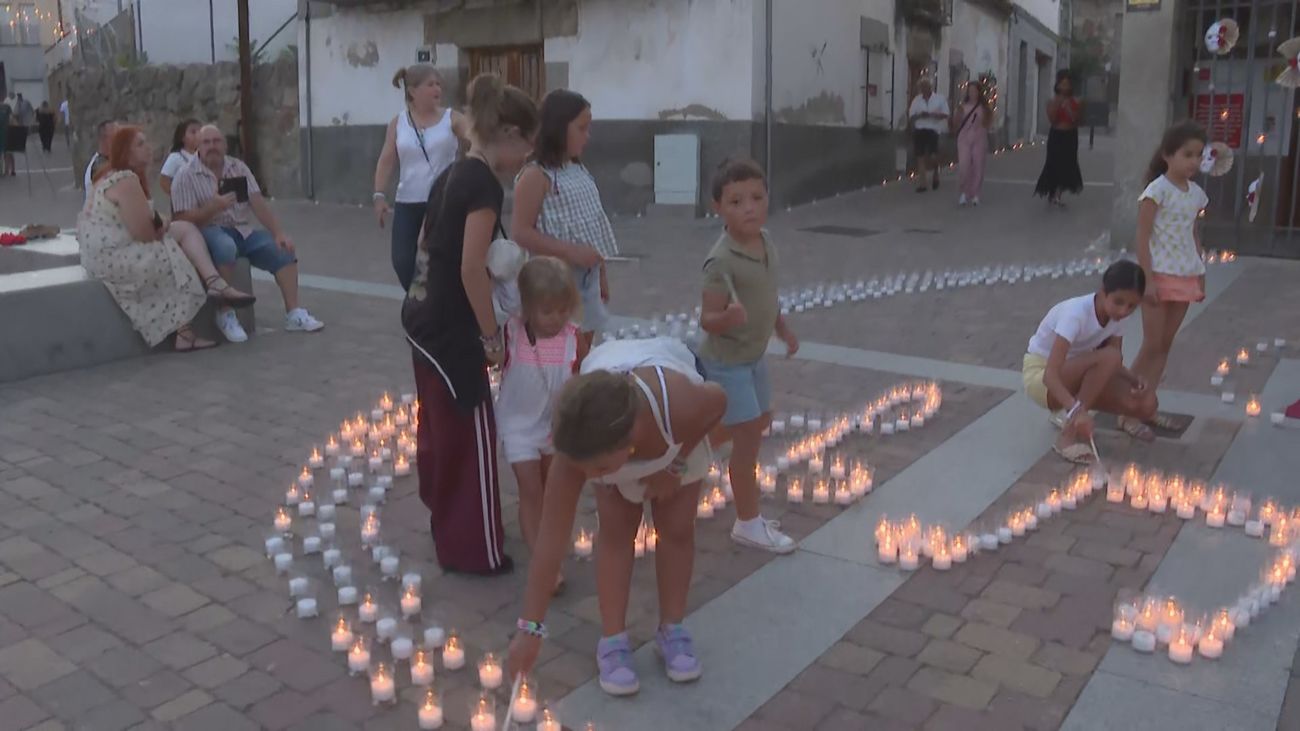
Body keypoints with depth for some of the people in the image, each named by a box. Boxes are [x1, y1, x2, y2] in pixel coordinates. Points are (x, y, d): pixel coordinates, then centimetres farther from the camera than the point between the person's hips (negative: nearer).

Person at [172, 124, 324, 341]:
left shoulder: (239, 168, 9)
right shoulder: (185, 177, -4)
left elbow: (258, 203, 0)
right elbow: (185, 221, -11)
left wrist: (279, 233, -13)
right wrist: (213, 207, -27)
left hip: (244, 231, 5)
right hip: (210, 232, -5)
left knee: (283, 248, -16)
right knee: (225, 246, -39)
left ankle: (294, 313, -13)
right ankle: (225, 315, -26)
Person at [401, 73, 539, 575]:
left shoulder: (451, 175, 11)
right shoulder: (484, 184, -17)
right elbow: (471, 270, -21)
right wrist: (491, 335, -14)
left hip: (423, 319, 9)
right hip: (449, 330, -9)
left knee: (440, 427, 21)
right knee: (471, 436, 1)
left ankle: (445, 522, 38)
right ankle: (472, 550, 11)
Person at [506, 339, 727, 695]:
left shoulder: (679, 407, -48)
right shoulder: (582, 444, -40)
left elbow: (718, 401, -22)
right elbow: (551, 537, -34)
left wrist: (675, 465, -18)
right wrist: (531, 628, -31)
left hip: (673, 431, 0)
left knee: (677, 527, 1)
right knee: (615, 528, -7)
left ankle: (671, 629, 18)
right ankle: (613, 638, 6)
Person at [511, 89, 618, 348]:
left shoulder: (579, 171, 11)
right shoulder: (536, 176, -13)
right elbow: (521, 233, -19)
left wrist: (602, 273, 19)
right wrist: (571, 252, -24)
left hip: (586, 278, 8)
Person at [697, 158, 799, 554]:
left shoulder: (766, 242, -2)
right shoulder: (722, 261, -28)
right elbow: (707, 320, -28)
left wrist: (783, 329, 20)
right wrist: (729, 317, -47)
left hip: (753, 356, 9)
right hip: (727, 362, -9)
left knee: (760, 421, 25)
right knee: (749, 438, -1)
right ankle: (748, 523, 15)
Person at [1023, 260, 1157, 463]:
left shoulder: (1114, 314, -8)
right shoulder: (1076, 313, -30)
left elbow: (1114, 366, -2)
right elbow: (1050, 374, -40)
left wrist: (1135, 378, -24)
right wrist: (1077, 409, -54)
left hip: (1075, 375, 7)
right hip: (1040, 376, -7)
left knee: (1145, 404, -14)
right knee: (1108, 357, -33)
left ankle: (1066, 416, 8)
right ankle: (1070, 436, -23)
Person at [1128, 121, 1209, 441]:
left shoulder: (1196, 192, 9)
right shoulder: (1157, 190, -12)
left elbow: (1194, 236, 16)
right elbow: (1143, 238, -14)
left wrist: (1200, 277, 13)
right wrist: (1147, 279, -18)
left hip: (1185, 277, 7)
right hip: (1161, 276, -7)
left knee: (1165, 345, 10)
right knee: (1151, 346, -5)